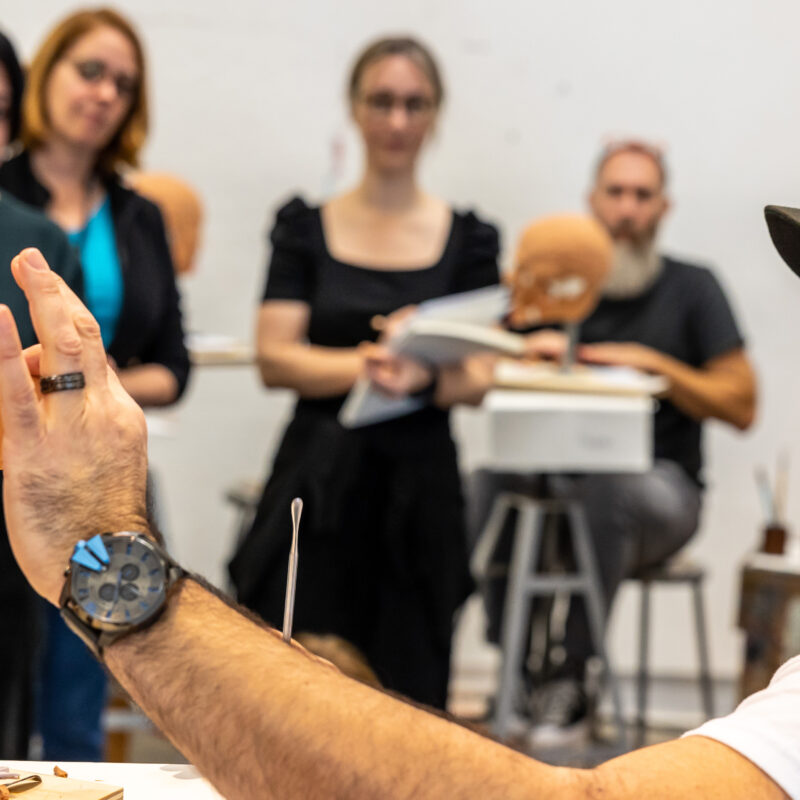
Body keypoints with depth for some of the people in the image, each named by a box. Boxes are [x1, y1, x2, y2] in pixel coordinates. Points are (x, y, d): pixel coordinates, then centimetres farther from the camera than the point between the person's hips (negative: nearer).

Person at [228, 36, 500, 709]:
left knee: (406, 699, -1)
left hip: (419, 487, 0)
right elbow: (275, 357, -3)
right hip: (316, 483, 0)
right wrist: (364, 366, -22)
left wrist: (424, 376, -24)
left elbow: (474, 379, -1)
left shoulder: (468, 239, 7)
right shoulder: (305, 226, 6)